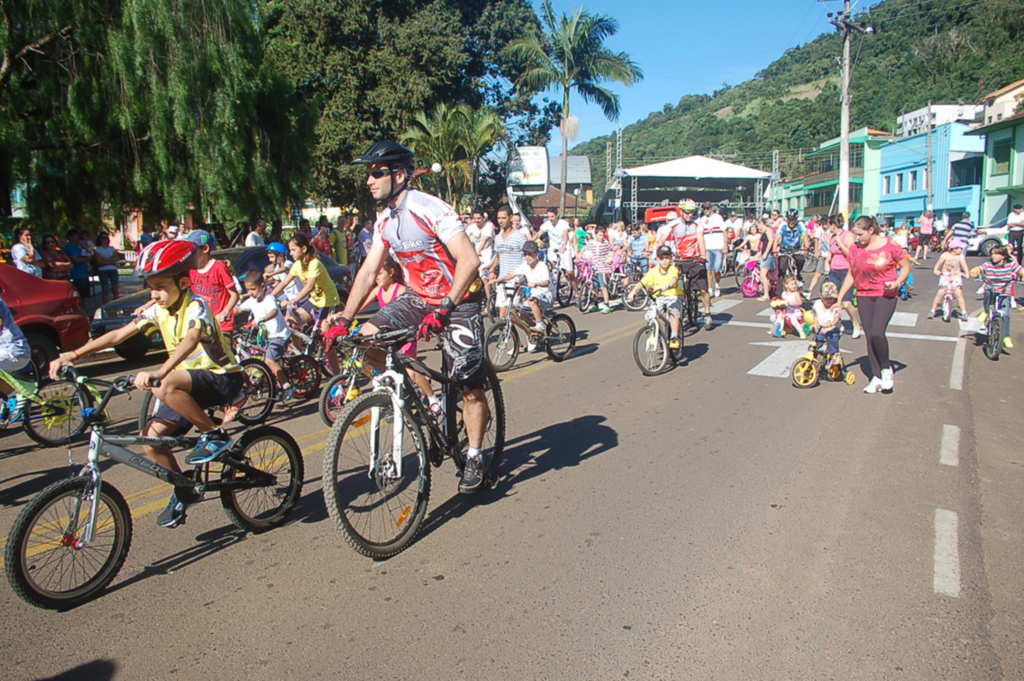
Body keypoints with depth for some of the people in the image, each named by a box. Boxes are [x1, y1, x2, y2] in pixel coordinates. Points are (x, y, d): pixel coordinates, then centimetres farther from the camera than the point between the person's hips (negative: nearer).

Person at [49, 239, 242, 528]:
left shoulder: (196, 307, -20)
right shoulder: (158, 310, 2)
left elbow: (191, 338, -41)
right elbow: (119, 334, 1)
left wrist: (160, 372, -56)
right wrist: (72, 355, -10)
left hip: (222, 377, -8)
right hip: (188, 381, 8)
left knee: (166, 387, -35)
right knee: (151, 438, -2)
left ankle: (214, 434, -16)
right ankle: (183, 492, 18)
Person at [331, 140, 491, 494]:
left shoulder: (431, 209, -22)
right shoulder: (385, 220, 2)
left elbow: (469, 260, -28)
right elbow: (368, 272, 5)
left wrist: (444, 309, -34)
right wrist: (342, 320, -1)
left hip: (459, 300, -7)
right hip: (419, 297, 7)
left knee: (471, 387, -5)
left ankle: (475, 458, 17)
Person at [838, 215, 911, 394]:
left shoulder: (889, 246, -8)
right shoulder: (855, 248, 3)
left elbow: (906, 266, 2)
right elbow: (851, 274, 12)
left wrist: (897, 282, -17)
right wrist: (839, 297, 9)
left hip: (886, 295, -4)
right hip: (864, 296, 4)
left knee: (877, 332, -19)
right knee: (869, 337, 3)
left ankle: (886, 369, 5)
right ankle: (876, 377, 12)